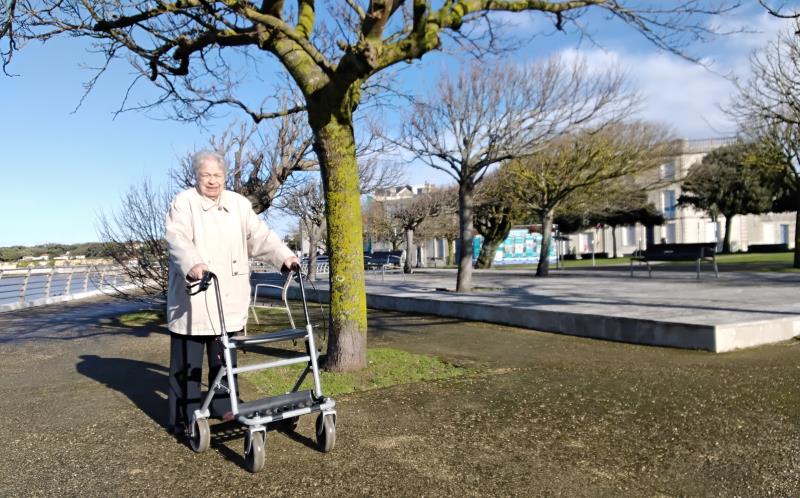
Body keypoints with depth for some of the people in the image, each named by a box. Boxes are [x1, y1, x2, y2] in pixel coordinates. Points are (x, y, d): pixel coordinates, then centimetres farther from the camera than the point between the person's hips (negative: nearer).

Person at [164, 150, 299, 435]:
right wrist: (193, 264, -39)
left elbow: (259, 236, 3)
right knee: (187, 362, 3)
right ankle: (183, 418, 14)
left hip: (229, 300, 4)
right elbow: (178, 239, -19)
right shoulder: (183, 203, -3)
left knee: (225, 358, 14)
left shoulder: (239, 204, 11)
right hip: (192, 300, -4)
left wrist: (284, 256, -14)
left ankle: (223, 406, 29)